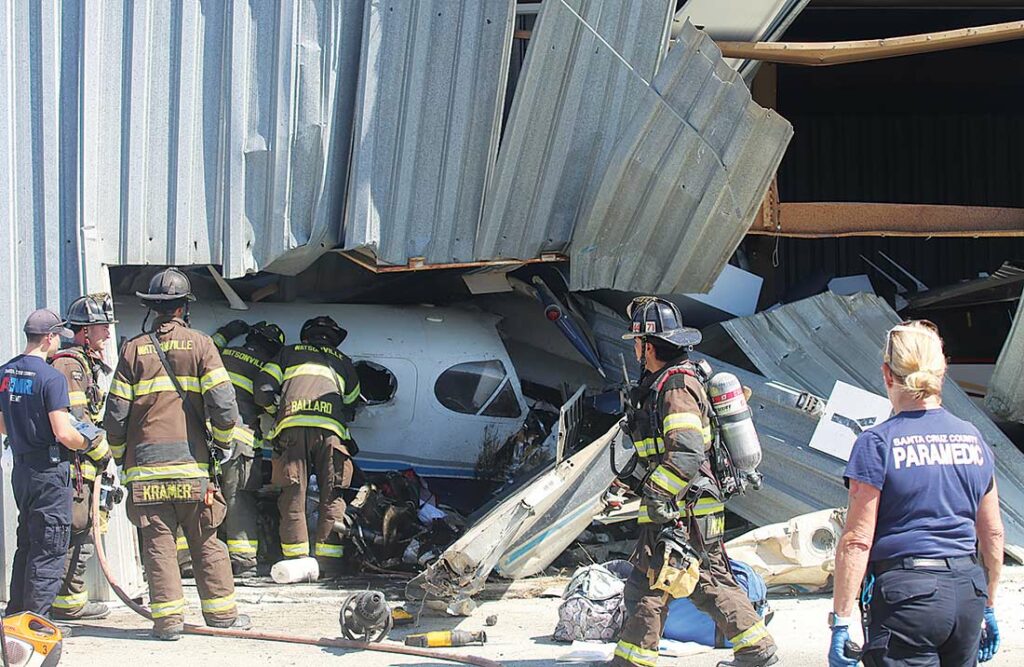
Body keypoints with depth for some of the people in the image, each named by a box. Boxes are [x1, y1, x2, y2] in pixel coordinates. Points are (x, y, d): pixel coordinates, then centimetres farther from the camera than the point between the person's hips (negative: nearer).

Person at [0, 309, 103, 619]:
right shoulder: (51, 378, -17)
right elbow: (63, 433, -21)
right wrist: (89, 443, -4)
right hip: (50, 470, -8)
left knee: (26, 543, 18)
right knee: (49, 548, -1)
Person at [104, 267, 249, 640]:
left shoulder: (134, 350, 5)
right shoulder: (199, 345, 0)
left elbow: (115, 414, 4)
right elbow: (223, 404, -7)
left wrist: (120, 456, 17)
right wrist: (223, 444, 9)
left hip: (146, 465, 1)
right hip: (192, 463, -1)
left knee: (158, 542, 3)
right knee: (206, 541, 8)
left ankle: (168, 617, 1)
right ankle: (220, 612, 13)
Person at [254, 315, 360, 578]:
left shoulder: (288, 354, 25)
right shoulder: (343, 362, 29)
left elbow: (263, 392, 15)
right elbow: (351, 405, 27)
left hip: (291, 428, 0)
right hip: (330, 429, 0)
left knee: (293, 497, 0)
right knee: (332, 497, 3)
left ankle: (296, 559, -6)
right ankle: (328, 563, -5)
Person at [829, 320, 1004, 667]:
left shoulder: (877, 443, -9)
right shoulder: (972, 438, 7)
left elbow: (857, 541, -11)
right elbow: (993, 534, 12)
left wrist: (840, 621, -7)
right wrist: (988, 607, 23)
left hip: (905, 590, -5)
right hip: (967, 591, 5)